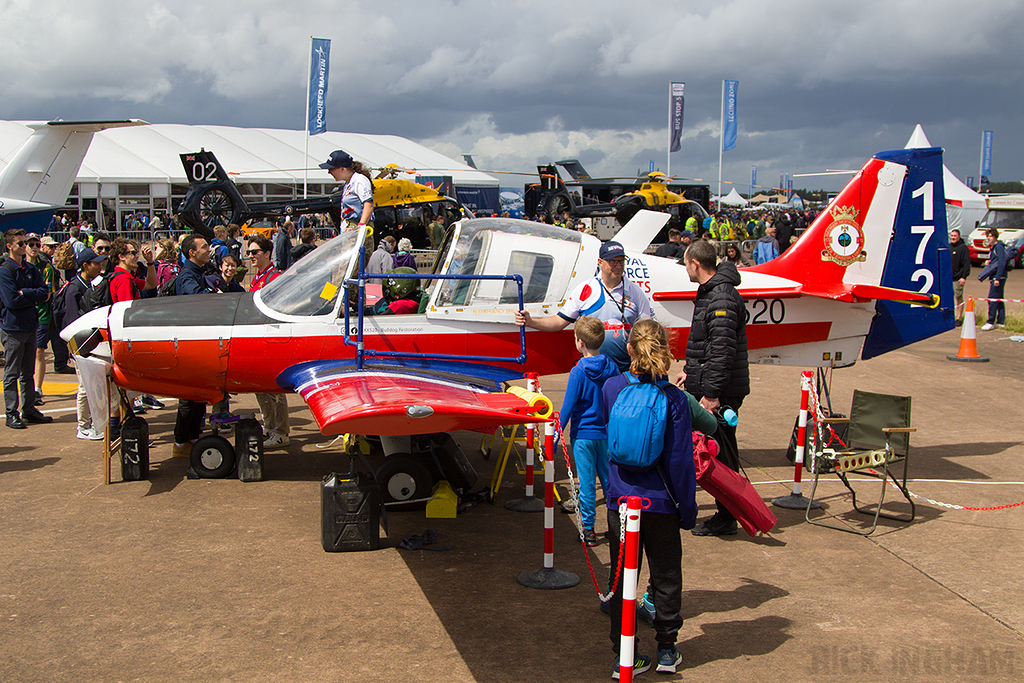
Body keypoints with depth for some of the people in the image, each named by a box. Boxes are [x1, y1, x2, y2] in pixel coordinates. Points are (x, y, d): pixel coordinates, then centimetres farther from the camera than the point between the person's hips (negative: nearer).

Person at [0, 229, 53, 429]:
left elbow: (44, 293, 1)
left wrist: (24, 293, -12)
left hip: (30, 326, 6)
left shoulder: (30, 269, 11)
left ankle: (29, 410, 19)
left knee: (28, 372, 12)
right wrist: (34, 296, -8)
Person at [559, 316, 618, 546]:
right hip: (607, 433, 5)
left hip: (583, 434, -4)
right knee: (609, 479, 13)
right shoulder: (611, 367, 0)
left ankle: (588, 529, 7)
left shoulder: (578, 372, -14)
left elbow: (568, 407, -12)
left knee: (587, 482, 2)